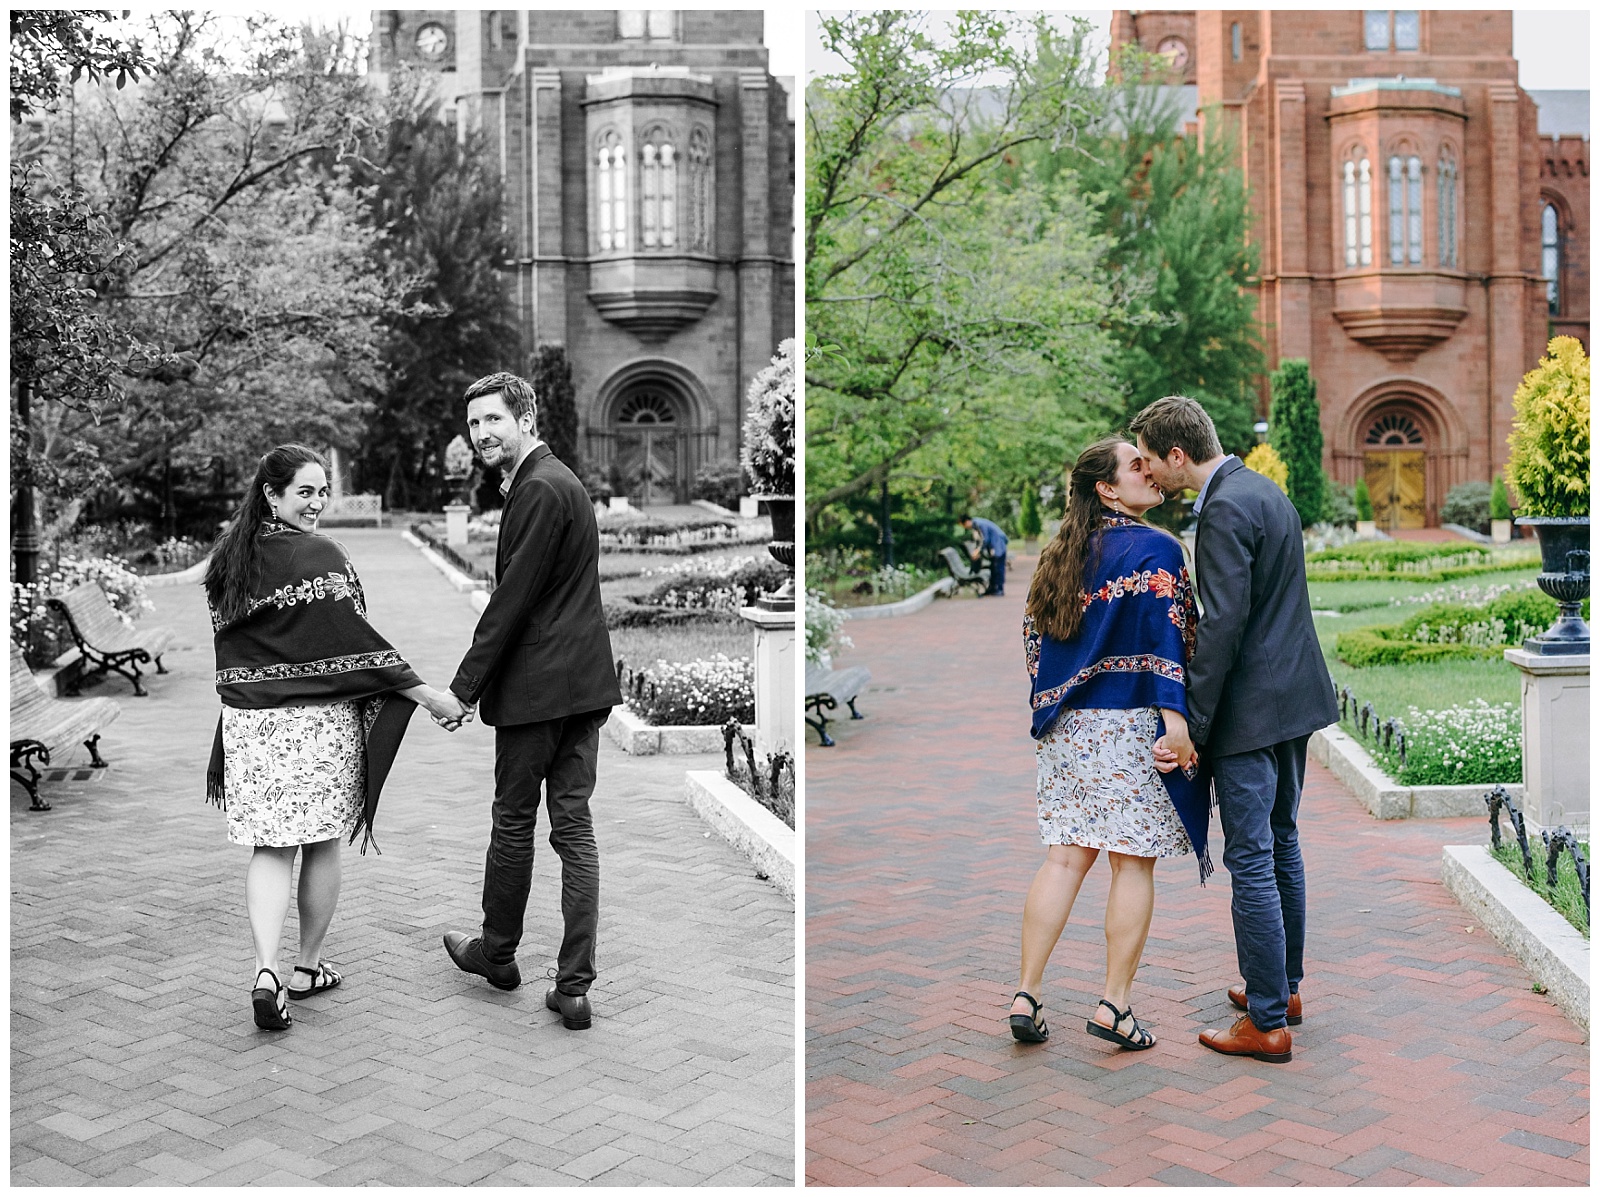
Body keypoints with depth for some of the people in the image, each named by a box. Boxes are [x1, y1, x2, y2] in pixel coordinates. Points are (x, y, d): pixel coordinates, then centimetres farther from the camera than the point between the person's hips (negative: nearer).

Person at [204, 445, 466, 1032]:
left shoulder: (228, 558, 6)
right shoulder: (319, 555, -14)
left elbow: (230, 642, 12)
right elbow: (354, 638, -17)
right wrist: (428, 695, -15)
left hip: (248, 720, 5)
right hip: (319, 720, -4)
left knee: (270, 847, 7)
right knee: (322, 845, 12)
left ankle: (267, 971, -9)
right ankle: (309, 967, 23)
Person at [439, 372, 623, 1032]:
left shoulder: (540, 491, -16)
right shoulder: (561, 481, 16)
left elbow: (512, 599, -18)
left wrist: (465, 686, -14)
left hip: (536, 684, -9)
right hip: (584, 683, 9)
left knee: (514, 822, 9)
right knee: (573, 824, 7)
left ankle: (496, 952, 28)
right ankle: (574, 986, 8)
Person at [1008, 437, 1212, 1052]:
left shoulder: (1062, 556, 13)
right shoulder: (1155, 549, -8)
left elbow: (1034, 634, 16)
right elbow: (1163, 632, -17)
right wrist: (1173, 713, -21)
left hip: (1068, 725, 6)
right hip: (1130, 725, -6)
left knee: (1065, 857, 8)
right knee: (1133, 863, 2)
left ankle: (1026, 995, 6)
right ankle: (1115, 1006, 5)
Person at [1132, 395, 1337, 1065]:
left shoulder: (1225, 510, -19)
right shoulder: (1265, 492, 13)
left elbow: (1223, 623, -24)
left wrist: (1191, 727, -21)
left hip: (1252, 708, -10)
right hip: (1294, 698, 10)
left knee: (1251, 861, -4)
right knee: (1281, 844, 20)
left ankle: (1268, 1022, 3)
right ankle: (1284, 984, 33)